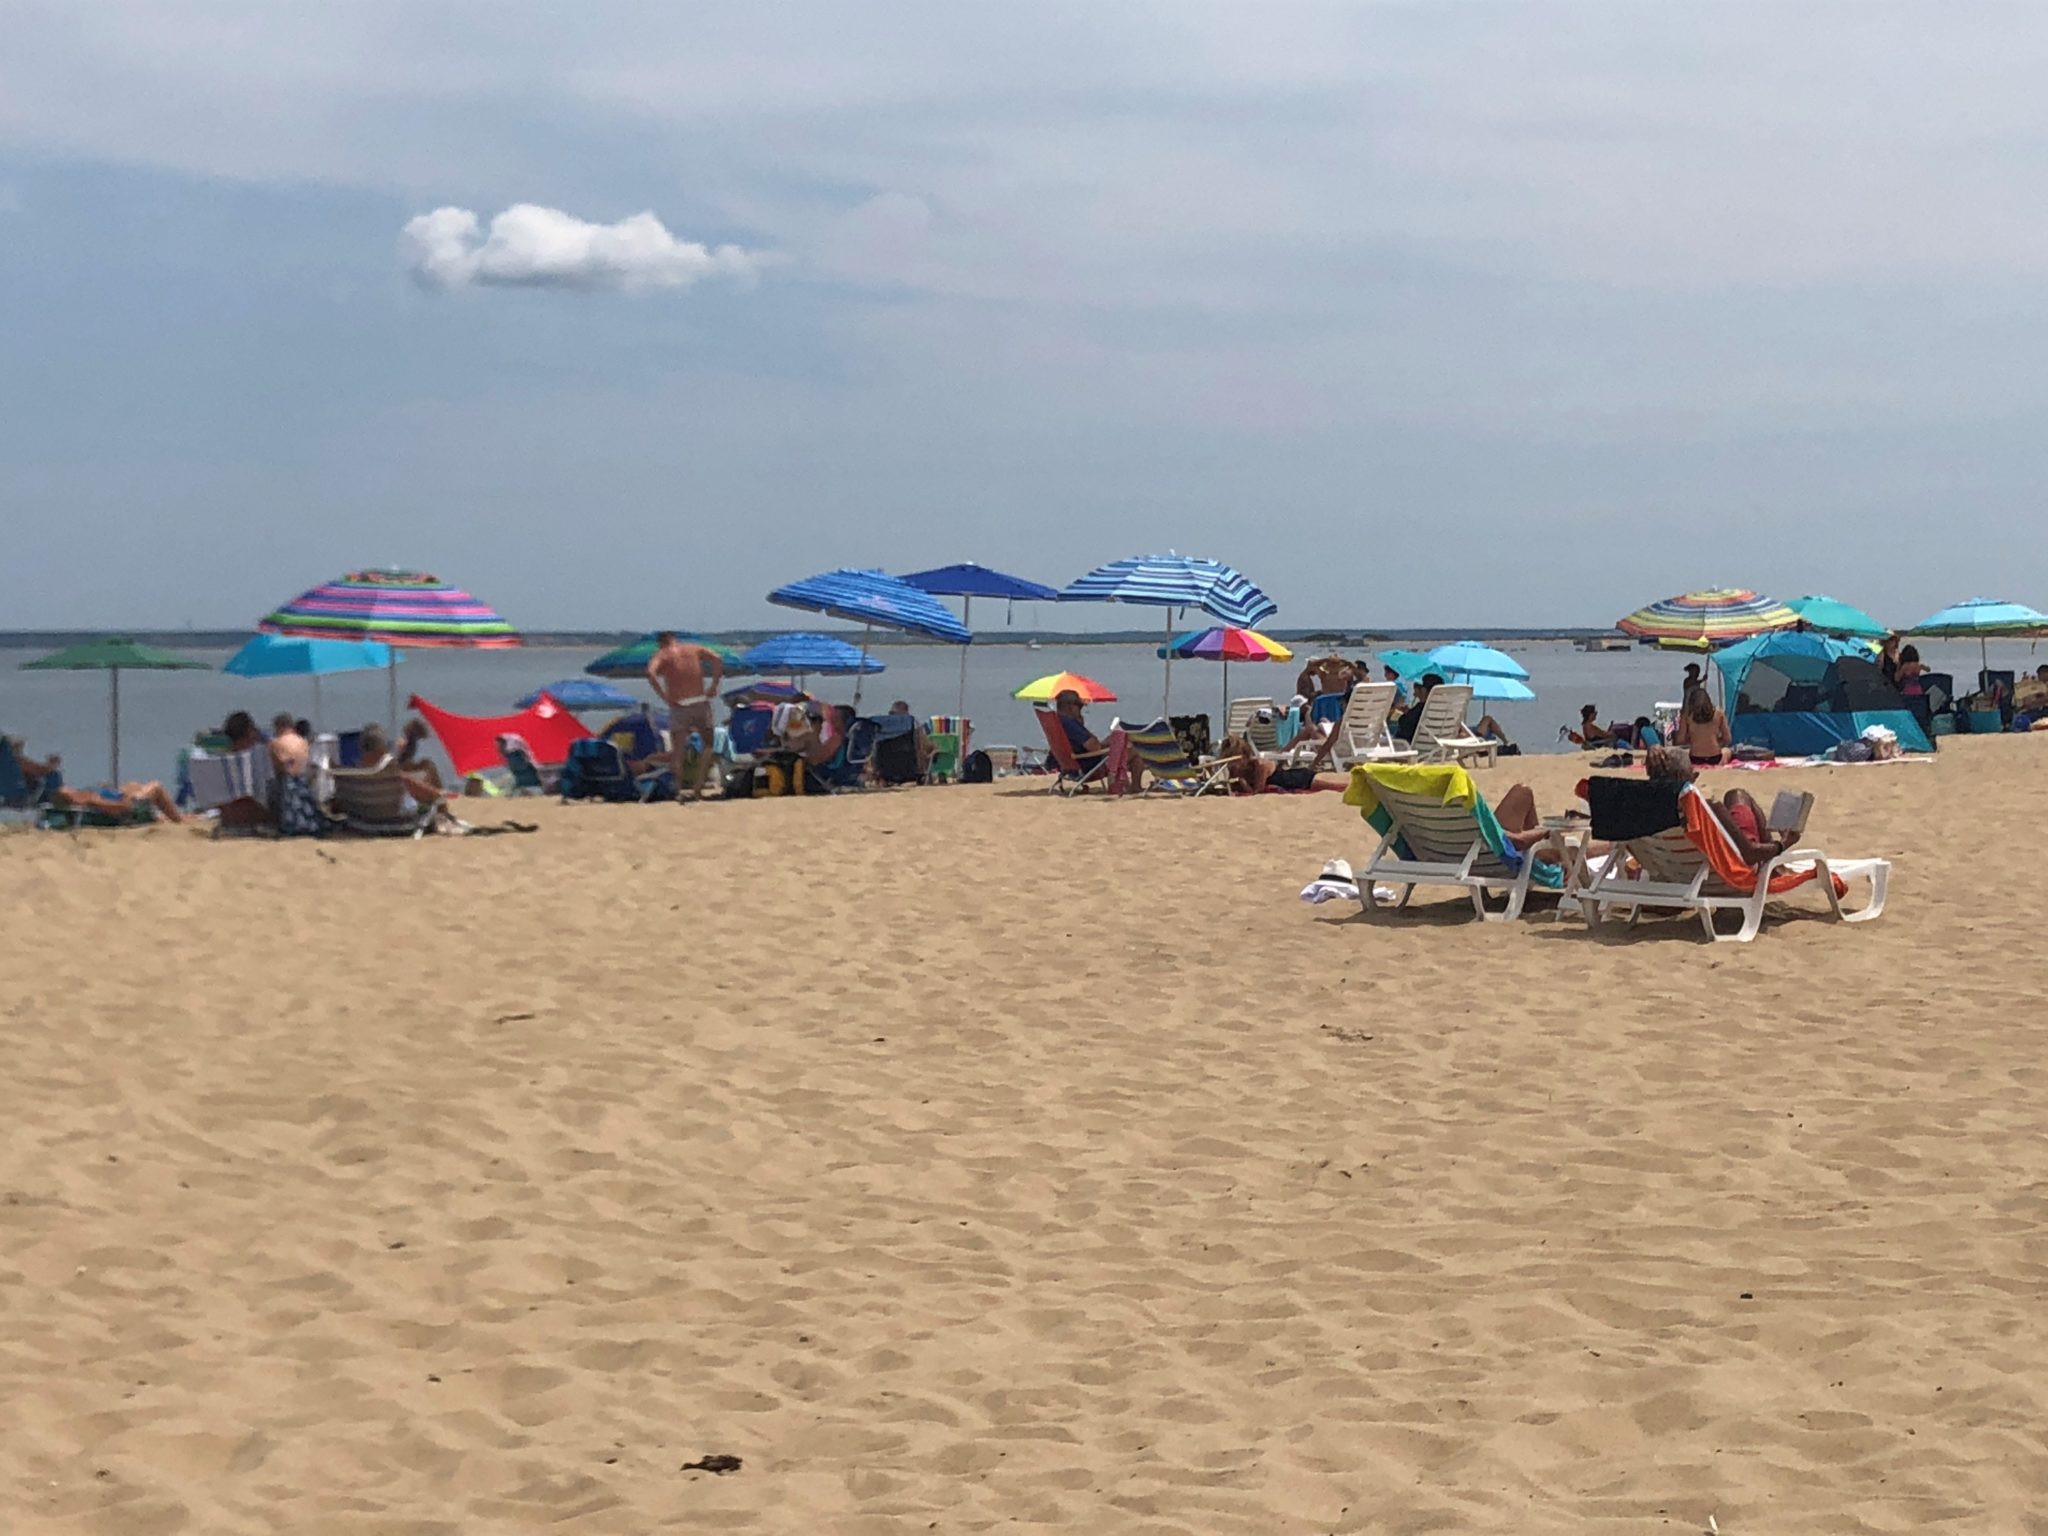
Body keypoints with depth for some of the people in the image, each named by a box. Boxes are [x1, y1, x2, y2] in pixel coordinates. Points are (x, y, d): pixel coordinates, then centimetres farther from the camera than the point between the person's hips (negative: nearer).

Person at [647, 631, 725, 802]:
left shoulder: (661, 655, 4)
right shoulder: (694, 650, 13)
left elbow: (651, 673, -16)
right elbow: (717, 659, 0)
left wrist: (664, 697, -12)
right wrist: (714, 686, 1)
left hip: (678, 706, -2)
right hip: (700, 703, 2)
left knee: (678, 752, 6)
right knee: (708, 745, 14)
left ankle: (679, 790, -6)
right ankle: (697, 787, 2)